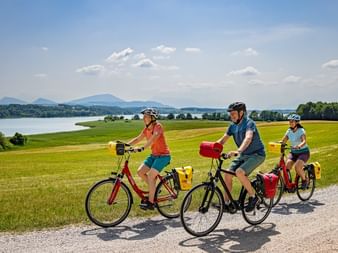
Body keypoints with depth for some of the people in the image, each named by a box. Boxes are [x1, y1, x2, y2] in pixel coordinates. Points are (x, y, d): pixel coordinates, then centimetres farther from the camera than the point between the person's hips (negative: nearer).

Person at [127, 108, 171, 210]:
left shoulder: (158, 126, -17)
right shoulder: (146, 128, 7)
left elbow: (153, 138, -34)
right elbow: (138, 139, 11)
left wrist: (142, 148, -47)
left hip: (163, 155, -8)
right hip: (154, 155, 8)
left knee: (150, 176, -17)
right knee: (140, 172, -3)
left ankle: (150, 203, -8)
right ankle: (154, 189, 15)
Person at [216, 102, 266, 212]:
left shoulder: (249, 123, -20)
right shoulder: (233, 125, 2)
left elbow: (248, 138, -39)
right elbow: (223, 140, 2)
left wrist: (238, 151, -55)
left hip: (256, 154, -7)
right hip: (243, 155, 7)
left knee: (239, 172, -28)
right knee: (227, 174, -5)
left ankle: (253, 197, -8)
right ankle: (226, 202, 8)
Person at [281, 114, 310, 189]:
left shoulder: (301, 131, -16)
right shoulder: (289, 131, 1)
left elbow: (304, 141, -31)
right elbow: (283, 141, -4)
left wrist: (298, 146, -52)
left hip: (303, 152, -5)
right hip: (293, 152, 5)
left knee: (297, 167, -27)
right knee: (287, 165, -21)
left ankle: (305, 180, 0)